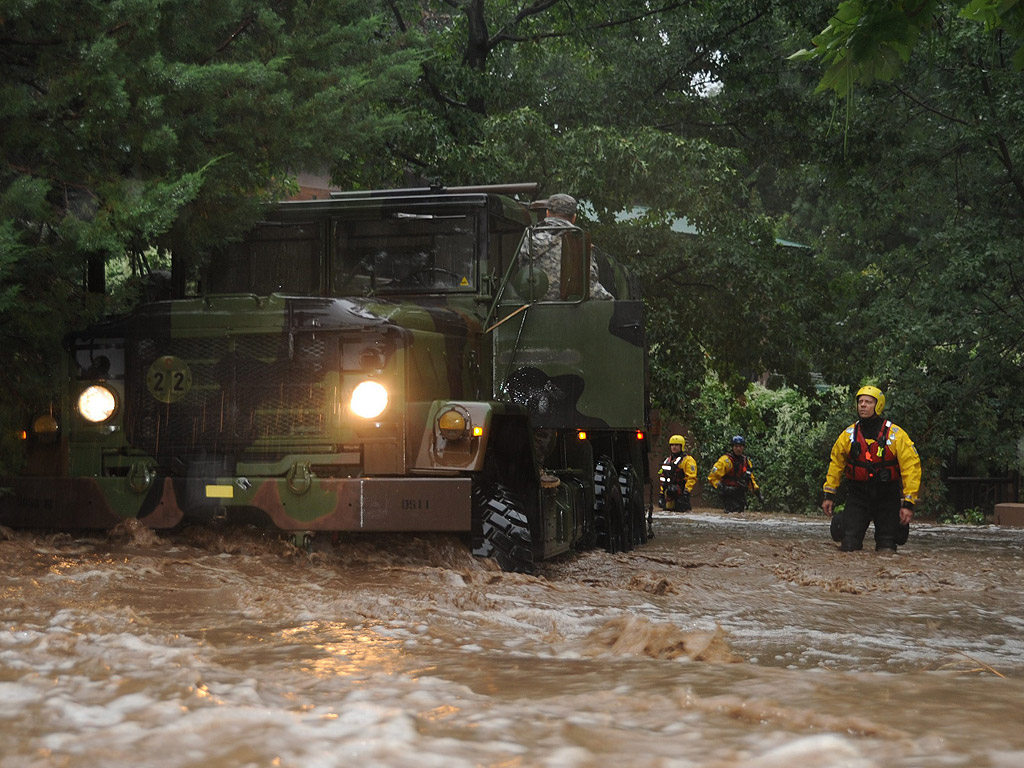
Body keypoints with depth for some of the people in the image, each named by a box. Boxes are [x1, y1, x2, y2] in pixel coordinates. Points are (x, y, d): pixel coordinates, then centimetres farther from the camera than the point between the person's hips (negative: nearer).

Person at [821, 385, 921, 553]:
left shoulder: (895, 435, -10)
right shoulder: (848, 435, -1)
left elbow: (911, 468, -10)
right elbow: (835, 463, 12)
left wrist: (908, 503, -15)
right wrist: (829, 495, 10)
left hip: (887, 496, -1)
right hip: (858, 494, 2)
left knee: (887, 549, -2)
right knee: (849, 546, -7)